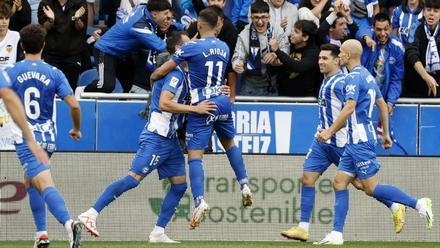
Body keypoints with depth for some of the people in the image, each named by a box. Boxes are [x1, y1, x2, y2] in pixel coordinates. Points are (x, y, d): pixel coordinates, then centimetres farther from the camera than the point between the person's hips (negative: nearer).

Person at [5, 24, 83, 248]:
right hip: (48, 137, 4)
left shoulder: (10, 73, -2)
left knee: (45, 185, -16)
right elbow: (74, 105, -6)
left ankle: (69, 223, -40)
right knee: (29, 181, 25)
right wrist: (77, 129, 13)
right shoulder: (54, 74, 1)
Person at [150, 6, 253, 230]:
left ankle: (200, 201, -21)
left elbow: (163, 70, -7)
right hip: (223, 101, 5)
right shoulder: (224, 48, 7)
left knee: (195, 155, -5)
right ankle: (244, 185, 24)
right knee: (229, 143, 28)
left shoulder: (192, 47, -10)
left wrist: (152, 77, 13)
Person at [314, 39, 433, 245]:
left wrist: (330, 131, -20)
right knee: (339, 183, 6)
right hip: (355, 141, 10)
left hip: (361, 141, -10)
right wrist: (386, 134, 26)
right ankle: (336, 234, 2)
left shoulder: (354, 77, -13)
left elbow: (349, 108, -23)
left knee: (371, 188, -8)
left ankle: (418, 204, -6)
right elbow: (382, 105, 21)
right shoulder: (367, 76, 16)